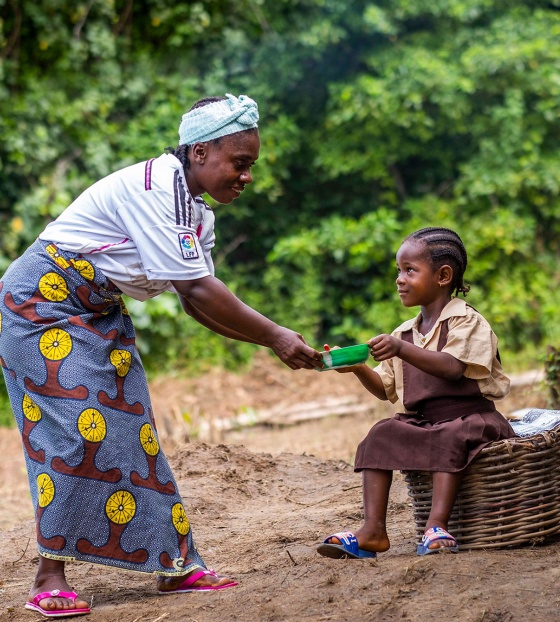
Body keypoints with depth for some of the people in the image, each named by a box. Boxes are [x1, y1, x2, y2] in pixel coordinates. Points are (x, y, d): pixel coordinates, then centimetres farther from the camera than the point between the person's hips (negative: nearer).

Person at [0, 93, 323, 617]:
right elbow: (196, 290, -28)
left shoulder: (197, 214, 4)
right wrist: (274, 336, -23)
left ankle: (174, 565, 7)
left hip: (99, 313, 9)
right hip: (43, 300, -9)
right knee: (75, 431, -16)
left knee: (128, 427, 5)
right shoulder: (153, 189, -26)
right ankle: (49, 577, -9)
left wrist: (273, 341, -7)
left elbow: (195, 302, 3)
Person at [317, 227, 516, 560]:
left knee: (451, 437, -36)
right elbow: (385, 389, 16)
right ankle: (373, 531, -25)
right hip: (421, 420, 6)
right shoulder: (405, 333, 15)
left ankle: (437, 525, -42)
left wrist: (401, 350, -36)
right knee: (382, 434, -16)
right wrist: (358, 368, -4)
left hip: (469, 417, -6)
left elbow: (452, 367, -25)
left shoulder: (467, 321, -6)